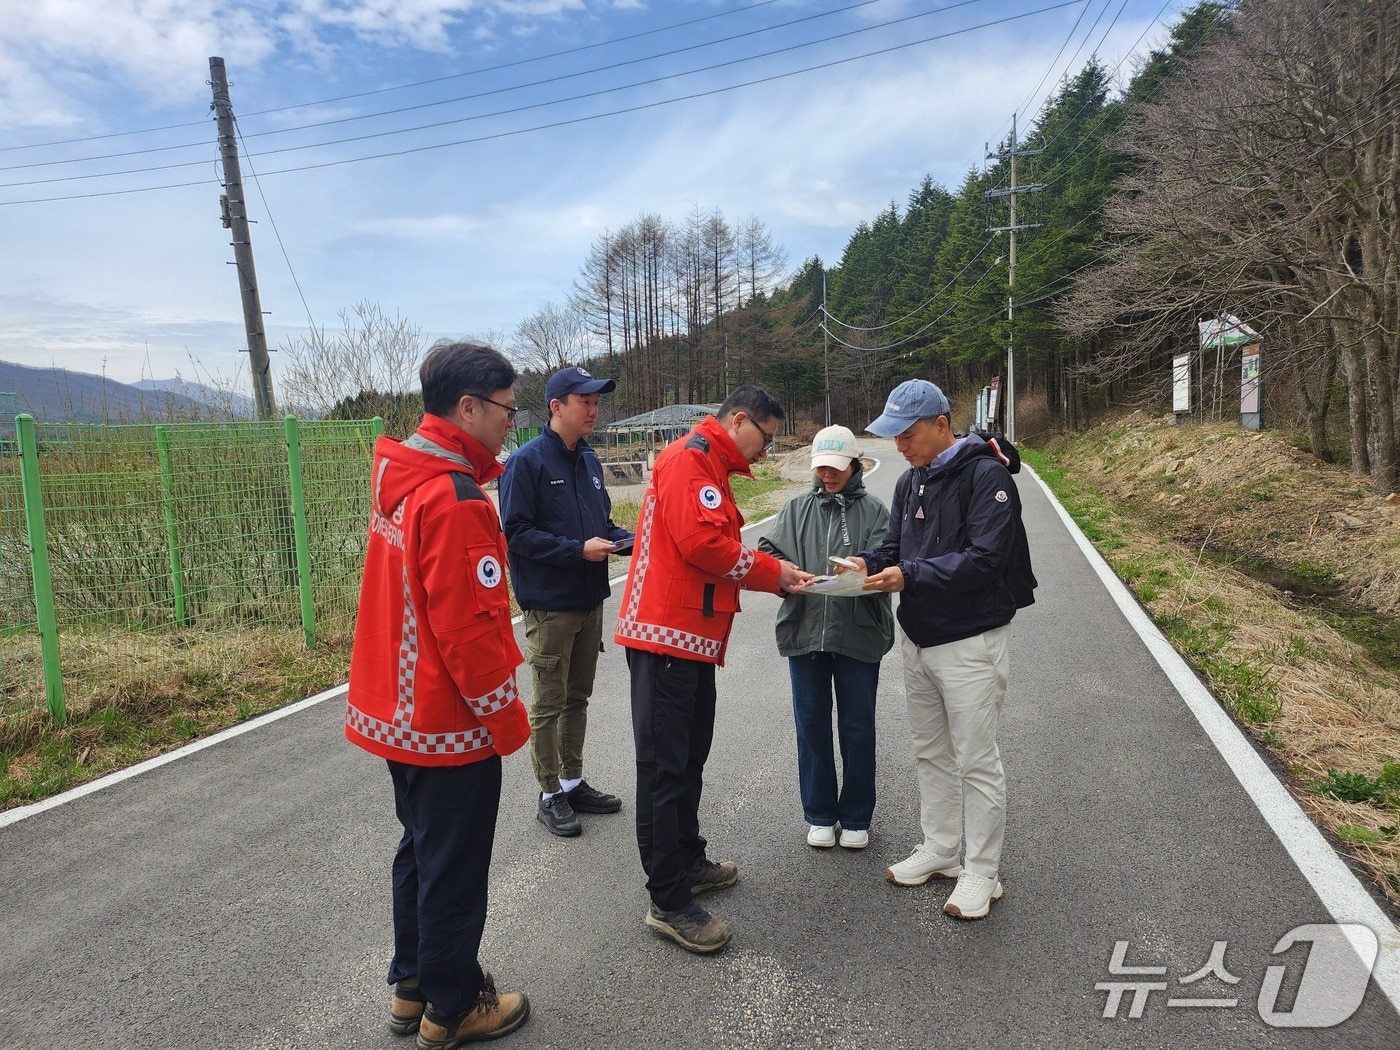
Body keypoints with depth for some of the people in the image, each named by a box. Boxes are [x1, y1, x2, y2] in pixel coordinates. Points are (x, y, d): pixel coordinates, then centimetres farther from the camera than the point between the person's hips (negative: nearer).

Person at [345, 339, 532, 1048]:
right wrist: (507, 716, -14)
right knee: (454, 868, 9)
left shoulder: (401, 480, 5)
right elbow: (470, 627, -24)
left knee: (421, 850, 23)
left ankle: (412, 986, 39)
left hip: (398, 713, 9)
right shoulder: (456, 499, -24)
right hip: (450, 725, -9)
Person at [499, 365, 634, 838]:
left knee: (577, 697, 17)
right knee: (548, 703, 5)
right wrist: (577, 549, -23)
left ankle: (573, 782, 31)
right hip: (549, 605, -7)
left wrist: (620, 537, -2)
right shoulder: (527, 462, -12)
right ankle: (551, 795, 19)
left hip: (590, 600, 7)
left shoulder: (589, 460, 10)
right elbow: (516, 533, -17)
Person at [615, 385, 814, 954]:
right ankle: (669, 902, 4)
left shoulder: (710, 468, 22)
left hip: (694, 639, 11)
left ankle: (689, 862, 33)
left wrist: (776, 574, 6)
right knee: (664, 767, -4)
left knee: (689, 758, 19)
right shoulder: (690, 456, -11)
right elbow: (701, 542, -22)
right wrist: (771, 571, -10)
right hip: (667, 635, -11)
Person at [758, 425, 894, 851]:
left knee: (857, 728, 8)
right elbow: (769, 552, 0)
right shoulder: (796, 509, 10)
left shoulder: (873, 511, 3)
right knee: (812, 727, 10)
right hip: (804, 631, 2)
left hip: (859, 634, -2)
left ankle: (856, 818, 25)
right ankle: (820, 815, 26)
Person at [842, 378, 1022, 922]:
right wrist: (869, 563, -9)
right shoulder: (910, 481, 9)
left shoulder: (985, 476, -16)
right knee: (931, 753, 18)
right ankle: (940, 850, 34)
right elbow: (895, 547, 12)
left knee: (976, 761, 3)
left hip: (970, 642, -8)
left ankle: (982, 874, 18)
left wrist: (909, 576, -28)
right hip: (918, 639, 8)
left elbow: (982, 561, -24)